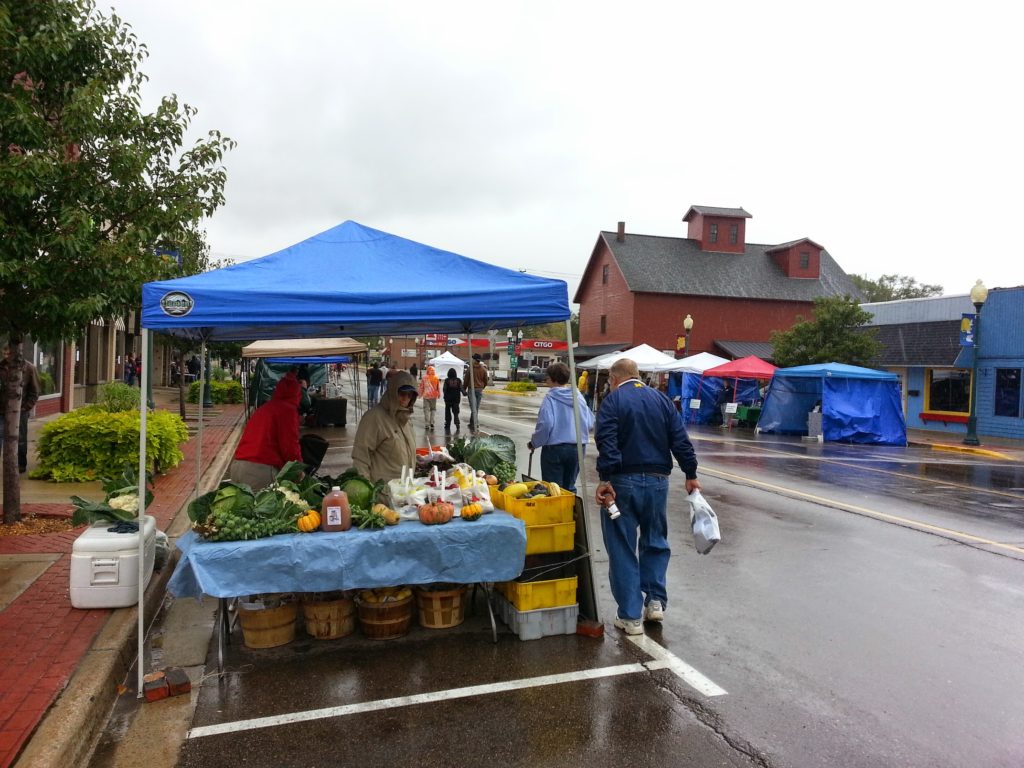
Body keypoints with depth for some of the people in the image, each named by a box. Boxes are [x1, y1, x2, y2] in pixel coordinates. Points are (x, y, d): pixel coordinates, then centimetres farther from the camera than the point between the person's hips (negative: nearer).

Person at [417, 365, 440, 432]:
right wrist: (439, 394, 15)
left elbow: (421, 386, -1)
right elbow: (438, 387, 2)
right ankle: (432, 423, -2)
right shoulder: (436, 378, -2)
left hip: (426, 395, -1)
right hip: (433, 396, 1)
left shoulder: (424, 377, -5)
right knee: (433, 409, 11)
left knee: (426, 409, 5)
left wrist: (420, 394, 11)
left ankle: (427, 424, 0)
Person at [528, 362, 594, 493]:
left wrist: (533, 443, -6)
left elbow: (545, 424, -20)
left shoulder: (551, 397, -13)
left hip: (554, 448, -4)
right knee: (569, 487, 17)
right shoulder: (579, 396, 1)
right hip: (577, 448, 5)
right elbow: (590, 423, 4)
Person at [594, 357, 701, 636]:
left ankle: (630, 616, 7)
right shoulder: (661, 399, 9)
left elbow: (607, 443, -18)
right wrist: (690, 475, 9)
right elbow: (681, 440, 5)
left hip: (623, 482, -4)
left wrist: (605, 479, -20)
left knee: (622, 549, 4)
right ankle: (655, 601, 18)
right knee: (656, 542, 21)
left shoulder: (612, 401, -5)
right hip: (658, 481, 4)